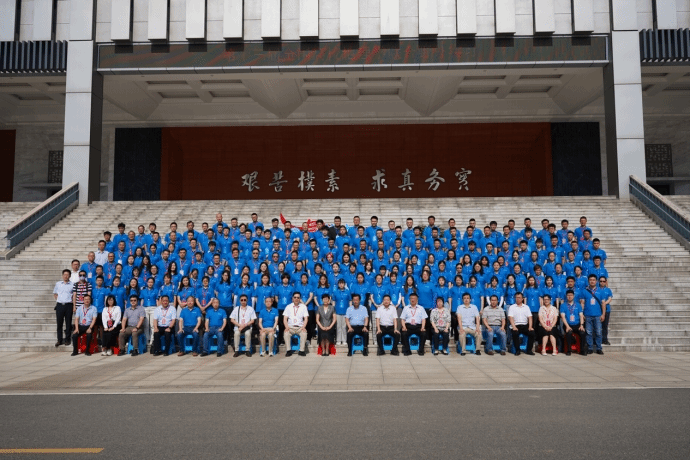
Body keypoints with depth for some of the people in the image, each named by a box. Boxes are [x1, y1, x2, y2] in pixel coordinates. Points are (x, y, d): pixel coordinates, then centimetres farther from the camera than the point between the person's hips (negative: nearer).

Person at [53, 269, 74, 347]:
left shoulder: (72, 284, 4)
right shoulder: (58, 284, 12)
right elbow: (55, 293, 22)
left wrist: (73, 303, -5)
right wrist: (58, 299, 8)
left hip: (68, 305, -2)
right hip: (59, 305, 2)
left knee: (68, 323, 2)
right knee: (59, 323, 3)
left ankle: (67, 339, 9)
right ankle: (59, 340, 10)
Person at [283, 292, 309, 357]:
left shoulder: (303, 307, 10)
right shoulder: (288, 307, 11)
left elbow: (306, 319, 4)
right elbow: (285, 319, 5)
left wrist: (303, 327, -14)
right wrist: (287, 327, -14)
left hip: (300, 327, 0)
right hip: (290, 327, 0)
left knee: (304, 333, -33)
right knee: (286, 333, -33)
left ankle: (301, 350, -25)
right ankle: (289, 350, -23)